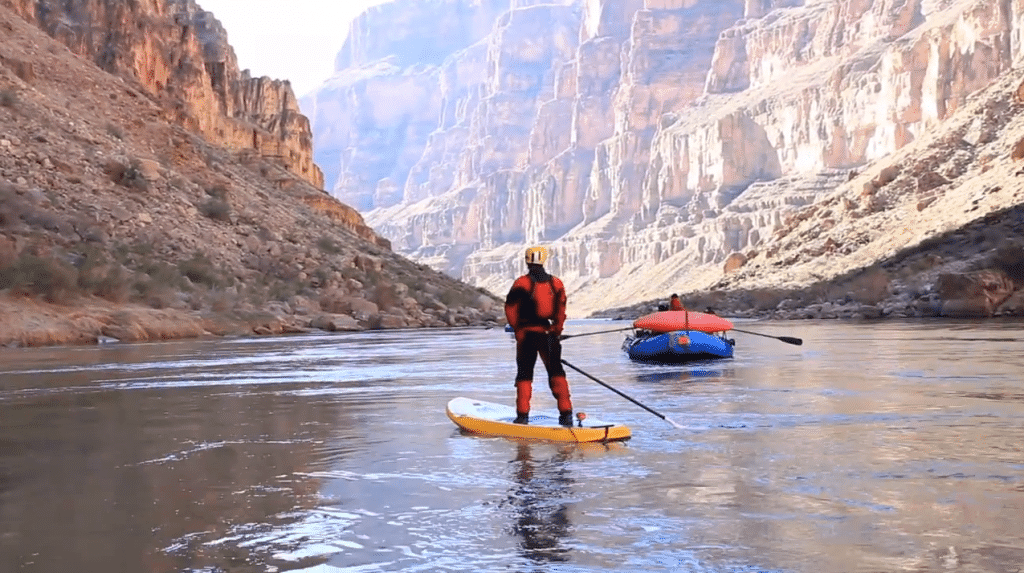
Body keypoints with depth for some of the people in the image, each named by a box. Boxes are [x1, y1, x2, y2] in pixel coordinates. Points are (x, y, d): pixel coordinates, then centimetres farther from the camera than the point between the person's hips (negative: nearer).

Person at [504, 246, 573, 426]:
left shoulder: (521, 283, -6)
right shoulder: (556, 283, 5)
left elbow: (510, 308, -4)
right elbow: (561, 311, 6)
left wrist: (518, 328, 9)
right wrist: (556, 331, 13)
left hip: (527, 334, -2)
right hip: (549, 334, 2)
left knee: (524, 374, 7)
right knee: (556, 372, 10)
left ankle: (523, 415, 3)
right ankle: (566, 413, 4)